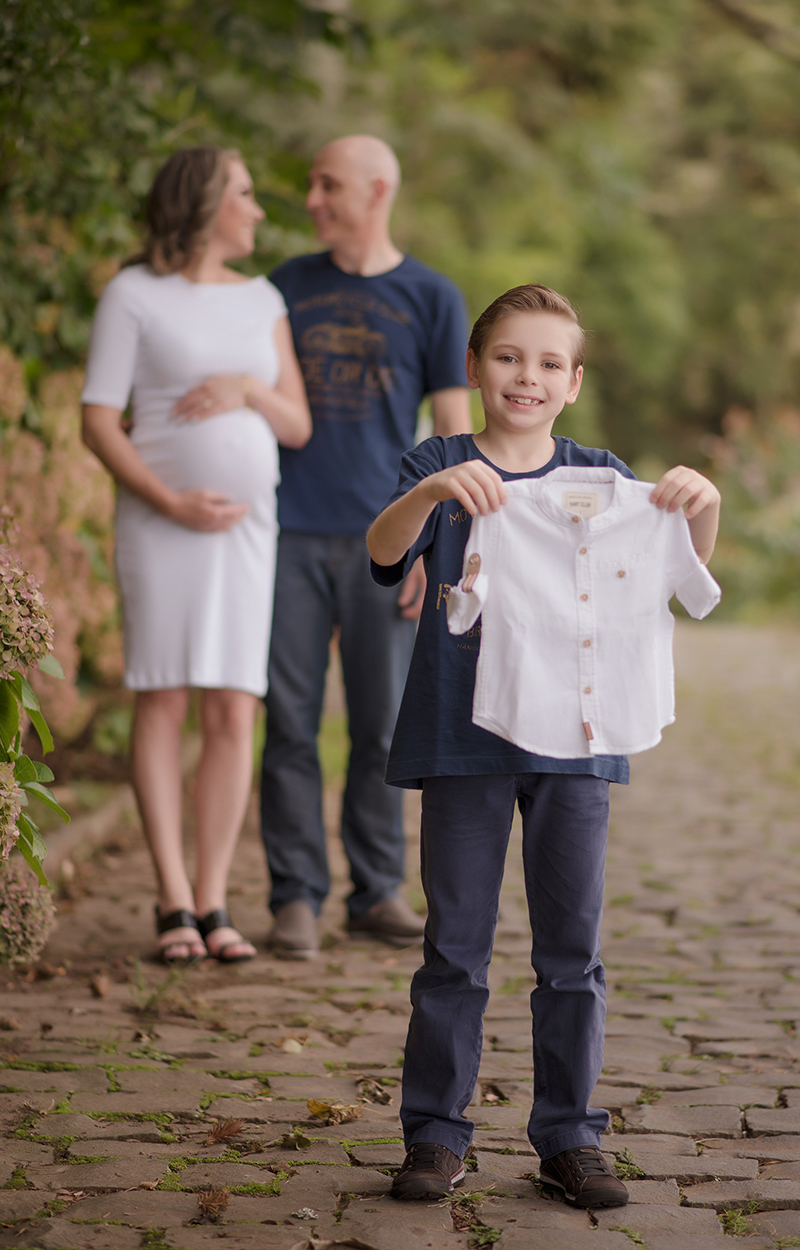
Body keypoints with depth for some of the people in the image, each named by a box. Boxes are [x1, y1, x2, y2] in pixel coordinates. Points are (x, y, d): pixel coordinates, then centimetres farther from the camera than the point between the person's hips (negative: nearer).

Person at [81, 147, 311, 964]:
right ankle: (174, 903, -3)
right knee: (162, 701, -6)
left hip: (247, 523, 4)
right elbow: (98, 421, -6)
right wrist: (171, 502, -17)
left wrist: (247, 388, -10)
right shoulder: (132, 294, 0)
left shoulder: (261, 300, 14)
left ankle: (212, 904, 1)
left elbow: (297, 427, 11)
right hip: (161, 521, -4)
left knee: (233, 712, -2)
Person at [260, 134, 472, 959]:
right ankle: (296, 898, 6)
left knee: (381, 727, 3)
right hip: (291, 537, 1)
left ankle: (377, 894, 15)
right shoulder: (287, 288, 10)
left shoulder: (432, 300, 4)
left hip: (382, 542, -1)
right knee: (291, 725, -1)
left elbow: (455, 434, 3)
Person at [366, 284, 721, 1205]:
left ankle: (569, 1137, 16)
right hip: (463, 737, -2)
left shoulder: (598, 479, 8)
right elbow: (384, 550, -17)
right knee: (456, 944, 4)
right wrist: (431, 492, -37)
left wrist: (703, 507, -20)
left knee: (572, 946, 6)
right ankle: (435, 1134, 14)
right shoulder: (441, 472, 1)